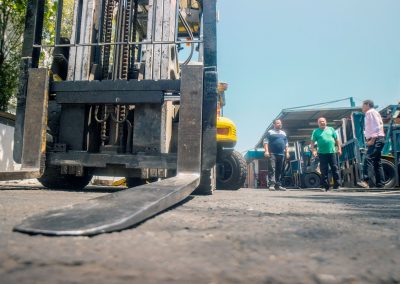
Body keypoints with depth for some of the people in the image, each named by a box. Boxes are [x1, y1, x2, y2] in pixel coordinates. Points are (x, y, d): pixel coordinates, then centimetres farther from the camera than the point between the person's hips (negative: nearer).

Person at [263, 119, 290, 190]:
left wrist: (287, 152, 15)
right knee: (272, 169, -14)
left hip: (282, 154, 6)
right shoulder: (270, 132, 6)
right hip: (272, 154, -6)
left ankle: (278, 185, 10)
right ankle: (271, 184, -18)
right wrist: (266, 151, -14)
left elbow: (286, 144, 26)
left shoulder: (283, 133, 23)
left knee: (280, 170, 5)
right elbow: (265, 142, -2)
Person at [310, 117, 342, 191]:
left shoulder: (331, 129, 13)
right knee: (324, 170, 0)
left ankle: (337, 185, 8)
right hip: (322, 153, -1)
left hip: (332, 152, 1)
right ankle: (326, 186, 8)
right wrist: (313, 150, -10)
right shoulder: (316, 131, 7)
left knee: (335, 168, 1)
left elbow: (337, 139, 13)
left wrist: (339, 148, 6)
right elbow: (312, 142, 3)